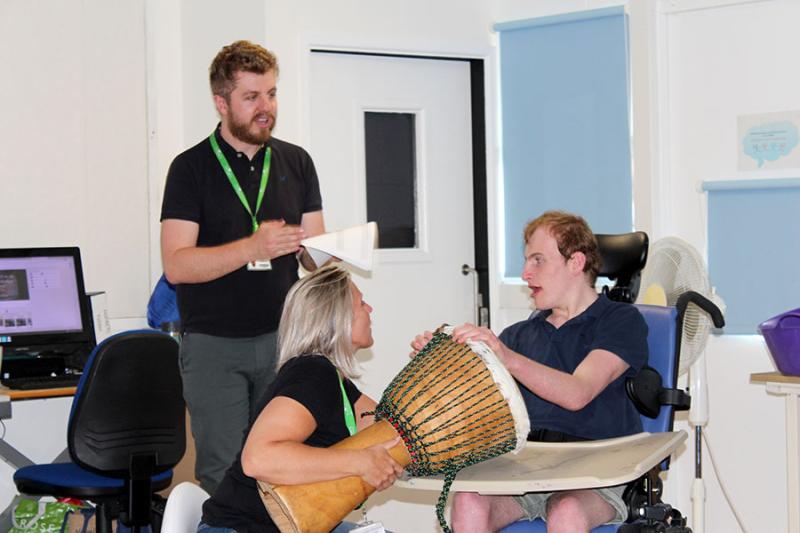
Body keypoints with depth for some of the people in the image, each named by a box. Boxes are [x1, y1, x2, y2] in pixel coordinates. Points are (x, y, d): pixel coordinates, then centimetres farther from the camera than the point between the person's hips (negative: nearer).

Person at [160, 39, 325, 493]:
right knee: (222, 470, -3)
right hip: (214, 343, -3)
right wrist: (252, 248, -22)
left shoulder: (296, 162, 10)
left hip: (281, 337, 3)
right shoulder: (192, 167, -1)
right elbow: (176, 264, -10)